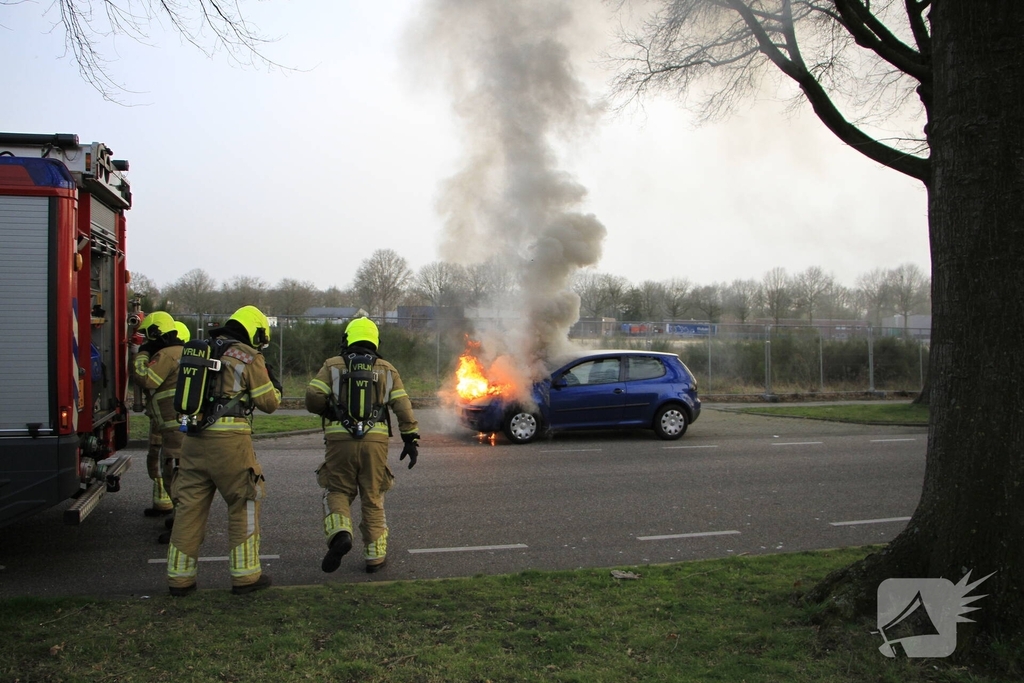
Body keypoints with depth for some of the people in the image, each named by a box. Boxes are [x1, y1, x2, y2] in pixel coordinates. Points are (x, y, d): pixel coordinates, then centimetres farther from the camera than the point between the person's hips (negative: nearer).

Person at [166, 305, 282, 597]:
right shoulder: (248, 357, -3)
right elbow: (268, 402, 1)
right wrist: (274, 384, 22)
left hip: (194, 438, 6)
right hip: (229, 441, -6)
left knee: (189, 507, 11)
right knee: (244, 505, 7)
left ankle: (180, 576, 18)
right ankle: (245, 575, 12)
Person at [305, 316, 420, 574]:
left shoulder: (333, 366, 7)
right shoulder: (387, 370, 11)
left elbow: (313, 398, -5)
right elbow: (403, 407, 3)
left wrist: (328, 410, 15)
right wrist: (411, 439, 6)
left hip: (339, 439, -1)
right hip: (375, 440, 1)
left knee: (338, 492, 14)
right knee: (372, 498, 13)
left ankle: (340, 533, -12)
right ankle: (375, 556, 17)